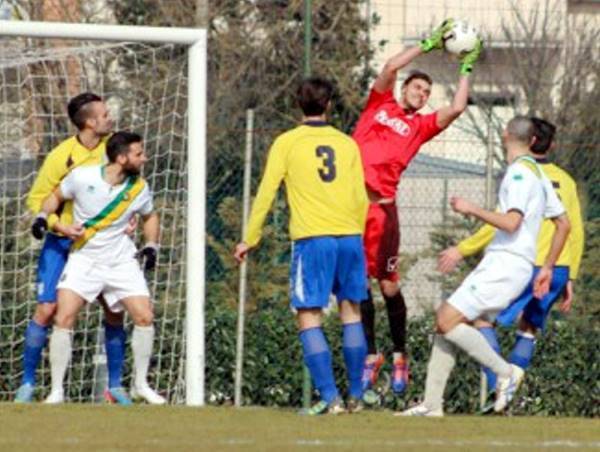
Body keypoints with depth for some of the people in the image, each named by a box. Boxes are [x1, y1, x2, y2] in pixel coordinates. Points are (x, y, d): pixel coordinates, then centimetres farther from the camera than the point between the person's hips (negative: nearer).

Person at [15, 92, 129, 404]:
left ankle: (114, 385, 9)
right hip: (63, 243, -4)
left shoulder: (111, 146, -3)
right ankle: (27, 384, 1)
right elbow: (36, 200, -9)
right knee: (47, 309, -10)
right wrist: (56, 224, -24)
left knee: (114, 310, -2)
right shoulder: (62, 156, -16)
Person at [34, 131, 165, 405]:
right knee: (64, 317, -18)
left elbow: (149, 216, 16)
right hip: (84, 259, -3)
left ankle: (140, 385, 12)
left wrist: (151, 245, 2)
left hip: (122, 262, 3)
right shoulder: (82, 177, -14)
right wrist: (43, 217, -13)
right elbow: (57, 196, 4)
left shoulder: (139, 189, -5)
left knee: (144, 317, -7)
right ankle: (56, 391, -9)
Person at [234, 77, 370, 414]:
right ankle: (355, 396, 14)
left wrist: (251, 239, 9)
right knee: (351, 312, 14)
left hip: (312, 238, -4)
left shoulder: (287, 143, 2)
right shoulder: (347, 144, 11)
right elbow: (361, 198, 14)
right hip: (349, 236, 4)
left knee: (310, 319, -3)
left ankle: (331, 398, -14)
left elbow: (266, 193, 2)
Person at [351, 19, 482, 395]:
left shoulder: (421, 125, 15)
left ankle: (400, 357, 11)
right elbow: (391, 67, 5)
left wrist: (467, 68, 13)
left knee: (388, 285, -2)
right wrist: (429, 45, 8)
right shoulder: (379, 106, 17)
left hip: (381, 205, -1)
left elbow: (457, 109, 2)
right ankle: (370, 356, 13)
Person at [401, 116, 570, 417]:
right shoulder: (537, 174, 19)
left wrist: (471, 209, -11)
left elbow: (511, 222, -23)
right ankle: (431, 405, 6)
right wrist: (547, 268, 27)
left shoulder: (520, 173, -10)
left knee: (448, 321, -16)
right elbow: (563, 224, 24)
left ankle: (505, 372, -9)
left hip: (506, 265, -10)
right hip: (497, 264, 10)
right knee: (445, 320, 7)